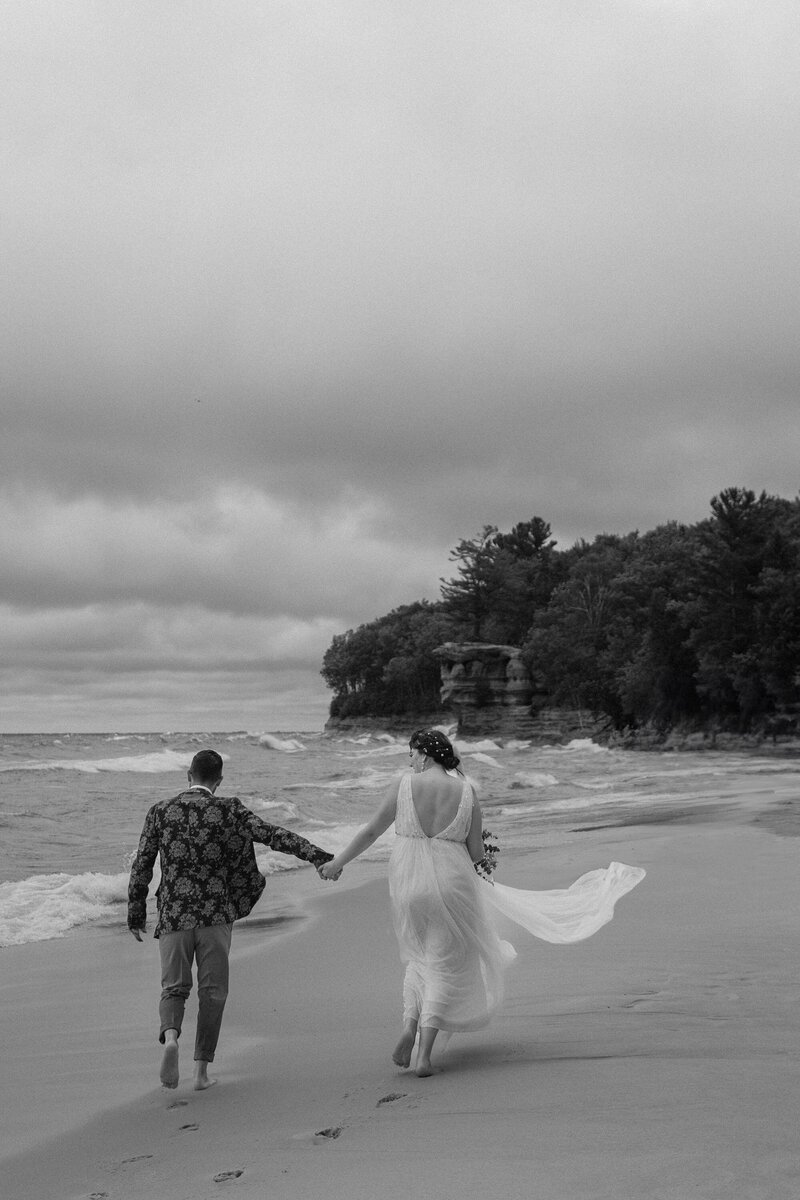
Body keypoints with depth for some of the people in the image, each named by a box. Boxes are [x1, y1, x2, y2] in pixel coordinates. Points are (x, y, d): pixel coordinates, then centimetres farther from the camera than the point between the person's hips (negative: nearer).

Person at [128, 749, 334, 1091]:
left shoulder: (160, 811, 3)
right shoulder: (229, 810, -2)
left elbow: (141, 867, 5)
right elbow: (272, 835, -11)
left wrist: (136, 913, 13)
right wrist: (316, 854, -14)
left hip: (174, 915, 1)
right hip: (216, 915, -1)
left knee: (174, 988, 11)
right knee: (212, 992, 10)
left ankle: (170, 1036, -18)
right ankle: (201, 1069, 9)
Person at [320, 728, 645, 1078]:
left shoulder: (402, 786, -4)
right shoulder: (467, 792, -1)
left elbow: (372, 830, 0)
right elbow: (477, 852, 2)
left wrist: (338, 862, 12)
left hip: (408, 883, 1)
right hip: (451, 882, -1)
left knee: (420, 959, 24)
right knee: (445, 967, 10)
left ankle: (409, 1028, 7)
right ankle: (423, 1055, 3)